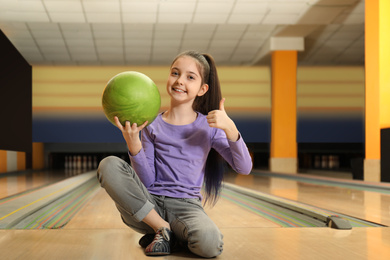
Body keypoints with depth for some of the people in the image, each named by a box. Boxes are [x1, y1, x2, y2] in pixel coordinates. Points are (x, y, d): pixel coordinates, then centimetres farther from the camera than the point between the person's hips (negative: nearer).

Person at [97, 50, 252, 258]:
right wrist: (134, 144, -16)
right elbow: (147, 181, -1)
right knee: (109, 165, -24)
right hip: (150, 204, 2)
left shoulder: (208, 126, 4)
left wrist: (230, 128, -19)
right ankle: (163, 228, -14)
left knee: (209, 242, -36)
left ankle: (162, 230, -2)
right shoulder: (151, 126, 5)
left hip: (186, 205, -1)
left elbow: (244, 168, -5)